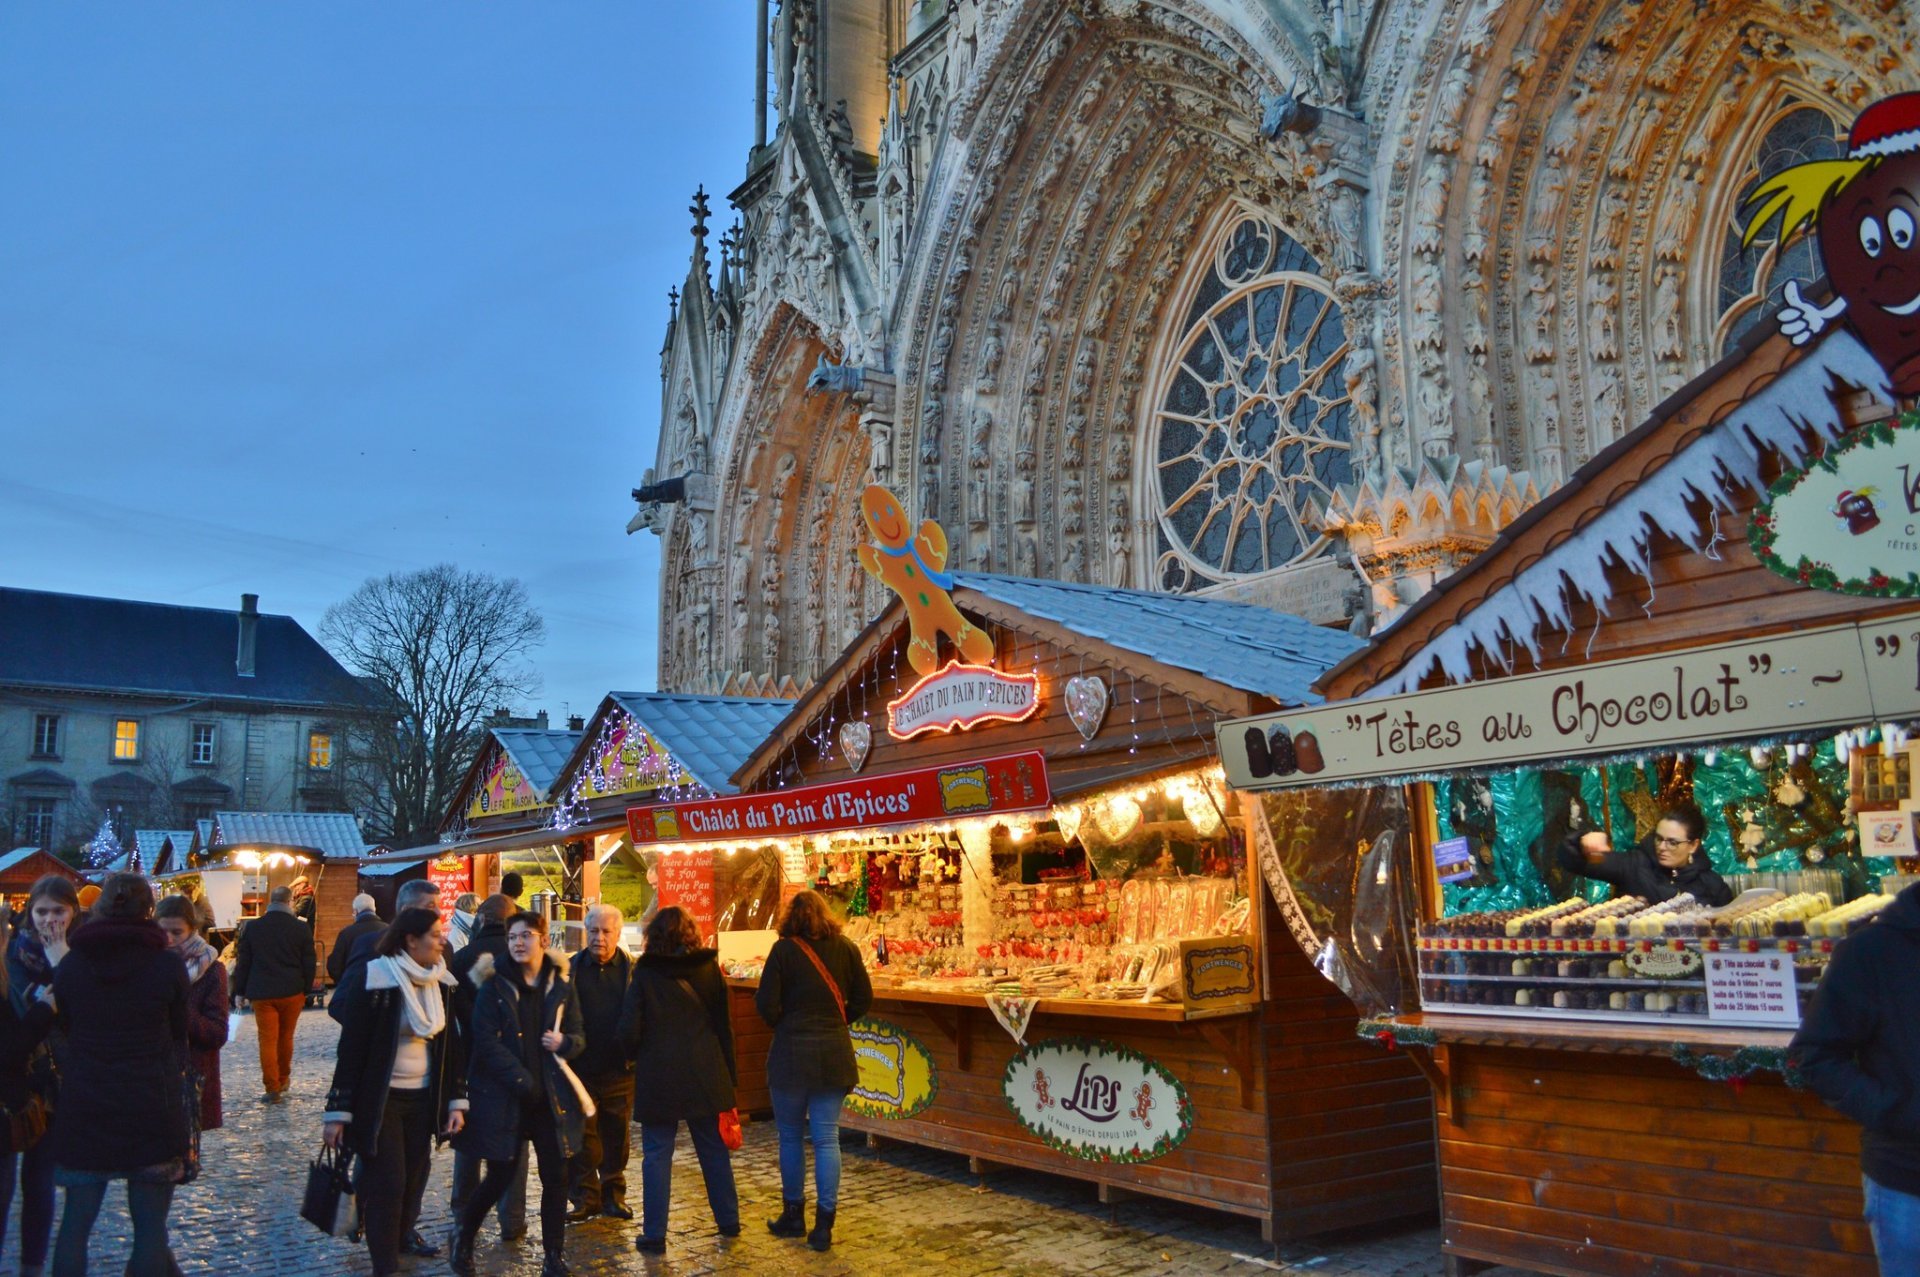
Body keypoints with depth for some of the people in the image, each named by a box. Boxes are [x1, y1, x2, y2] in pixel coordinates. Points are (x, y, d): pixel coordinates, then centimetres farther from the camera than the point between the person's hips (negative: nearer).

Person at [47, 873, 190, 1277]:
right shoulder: (169, 966, -9)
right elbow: (179, 1035, 3)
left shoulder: (69, 964, -1)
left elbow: (63, 1027, 12)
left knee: (75, 1222, 14)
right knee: (150, 1225, 7)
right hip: (153, 1108, -3)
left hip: (82, 1110, 3)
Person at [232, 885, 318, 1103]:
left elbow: (243, 962, 2)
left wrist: (241, 991, 10)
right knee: (286, 1037, 15)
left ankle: (272, 1087, -1)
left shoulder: (252, 927, -1)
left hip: (261, 993, 0)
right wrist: (305, 990, 11)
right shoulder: (301, 928, -4)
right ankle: (283, 1080, 29)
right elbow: (309, 963, 0)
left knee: (267, 1040, 2)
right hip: (292, 992, 1)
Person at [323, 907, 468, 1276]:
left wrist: (456, 1100, 4)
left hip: (423, 1096, 6)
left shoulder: (440, 982, 1)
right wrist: (337, 1111, -13)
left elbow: (451, 1043, 6)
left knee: (416, 1172, 14)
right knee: (387, 1180, -3)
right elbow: (351, 1047, -14)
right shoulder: (373, 979, -16)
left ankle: (404, 1233, 38)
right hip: (378, 1097, -5)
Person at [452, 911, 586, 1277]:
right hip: (503, 1096, -3)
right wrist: (521, 1080, -19)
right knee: (500, 1176, 3)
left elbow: (579, 1037, 9)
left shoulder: (560, 985, 5)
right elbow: (486, 1041, -11)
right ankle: (463, 1236, 31)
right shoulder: (493, 985, -3)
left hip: (551, 1095, 3)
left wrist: (564, 1042, -15)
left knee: (555, 1176, 3)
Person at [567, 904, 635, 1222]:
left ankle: (613, 1195, 24)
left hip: (619, 1068, 0)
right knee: (582, 1139, 5)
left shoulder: (631, 971, 0)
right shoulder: (571, 969, 1)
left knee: (616, 1136, 11)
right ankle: (585, 1197, 17)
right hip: (581, 1068, 0)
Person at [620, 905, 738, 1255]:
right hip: (705, 1074, 3)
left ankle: (654, 1235, 7)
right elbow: (724, 1025, 5)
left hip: (658, 1076, -3)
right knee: (714, 1149, 14)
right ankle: (729, 1221, 24)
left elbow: (629, 1031, -8)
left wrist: (638, 1055, 14)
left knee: (657, 1154, 6)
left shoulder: (645, 974, -6)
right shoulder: (708, 968, 1)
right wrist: (729, 1074, 12)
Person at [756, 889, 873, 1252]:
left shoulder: (783, 950, -8)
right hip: (834, 1053, 2)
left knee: (791, 1136, 14)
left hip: (791, 1054, -2)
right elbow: (863, 998, 2)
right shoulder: (845, 947, 1)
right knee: (827, 1138, 5)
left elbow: (766, 1004, -10)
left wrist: (783, 1024, 9)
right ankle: (823, 1225, 5)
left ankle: (794, 1215, 24)